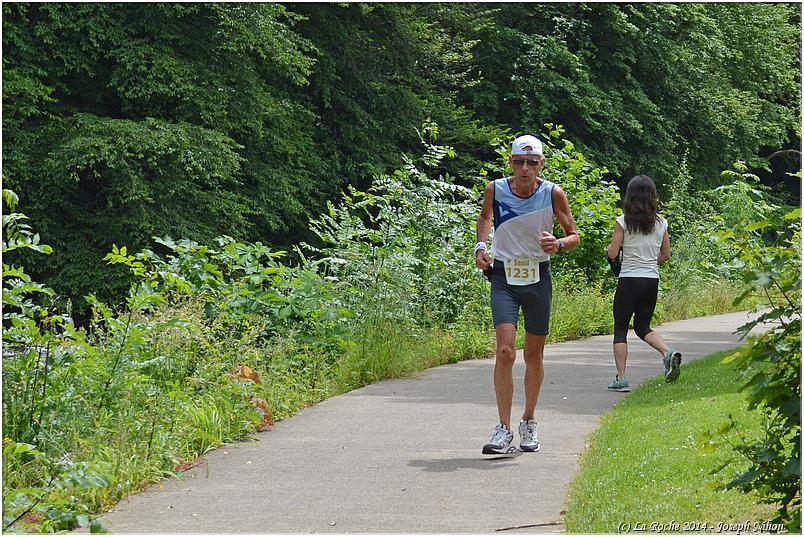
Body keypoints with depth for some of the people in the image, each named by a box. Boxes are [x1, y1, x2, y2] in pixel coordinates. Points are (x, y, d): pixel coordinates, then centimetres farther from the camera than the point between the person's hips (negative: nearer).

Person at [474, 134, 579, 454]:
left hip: (538, 278, 1)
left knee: (534, 356, 10)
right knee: (505, 351, -16)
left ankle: (529, 422, 30)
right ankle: (504, 431, -15)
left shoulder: (553, 194, -9)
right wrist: (480, 245, 0)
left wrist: (559, 244, -21)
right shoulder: (495, 190, -6)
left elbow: (574, 236, 1)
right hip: (503, 277, -1)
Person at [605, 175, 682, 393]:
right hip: (652, 281, 4)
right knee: (643, 327, 18)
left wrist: (613, 243, 13)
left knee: (620, 328, 6)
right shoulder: (660, 223, 4)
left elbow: (612, 254, -8)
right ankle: (668, 353, -9)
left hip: (629, 280, -4)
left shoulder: (623, 221, -8)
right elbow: (665, 255, 11)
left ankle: (621, 378, -1)